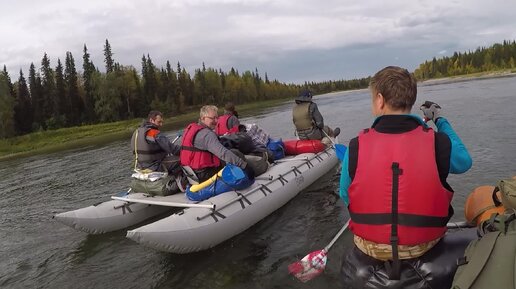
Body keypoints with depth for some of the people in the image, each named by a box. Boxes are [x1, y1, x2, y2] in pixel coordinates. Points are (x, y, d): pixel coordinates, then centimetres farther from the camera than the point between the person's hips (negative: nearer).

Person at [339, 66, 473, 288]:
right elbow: (464, 162, 7)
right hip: (424, 245, 1)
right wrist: (440, 120, 17)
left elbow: (346, 197, -3)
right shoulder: (438, 143, -17)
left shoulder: (355, 147, -17)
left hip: (370, 247, 0)